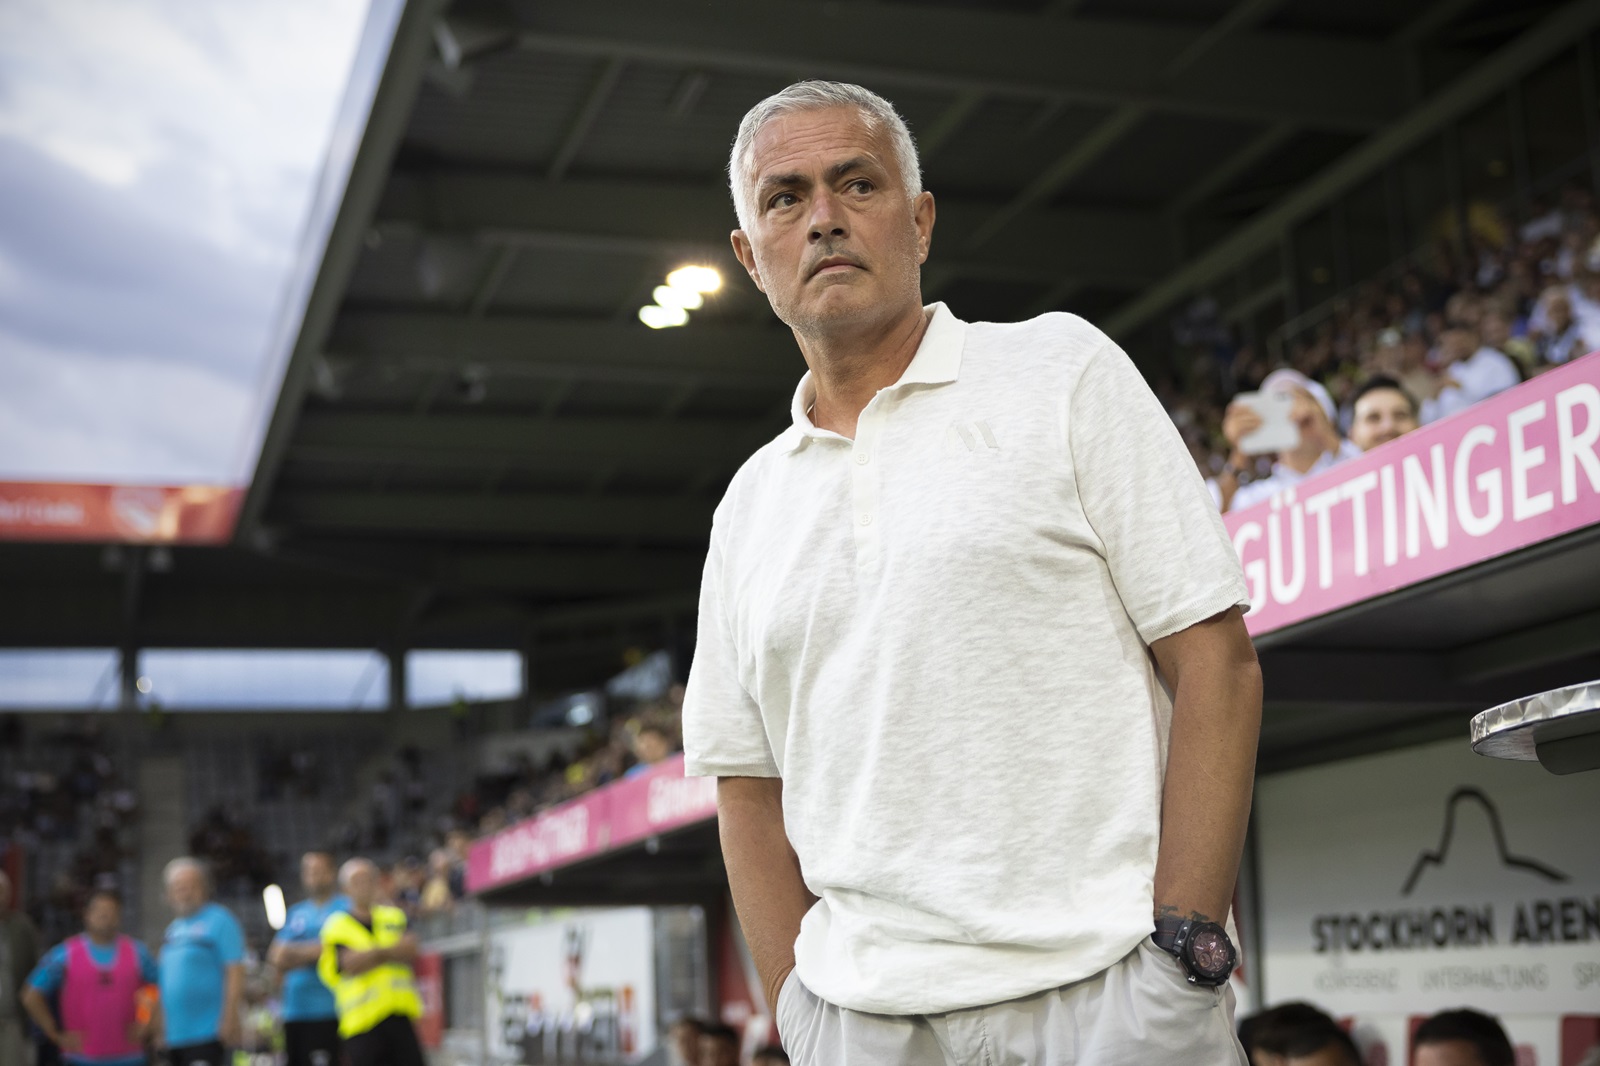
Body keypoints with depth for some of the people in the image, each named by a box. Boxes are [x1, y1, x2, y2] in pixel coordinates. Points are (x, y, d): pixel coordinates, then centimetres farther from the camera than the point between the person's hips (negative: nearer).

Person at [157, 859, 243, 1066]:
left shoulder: (218, 921, -7)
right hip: (176, 1034, 8)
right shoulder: (174, 928, 17)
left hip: (207, 1031, -8)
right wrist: (162, 1023, 19)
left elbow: (235, 972, -14)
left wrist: (230, 1018, -20)